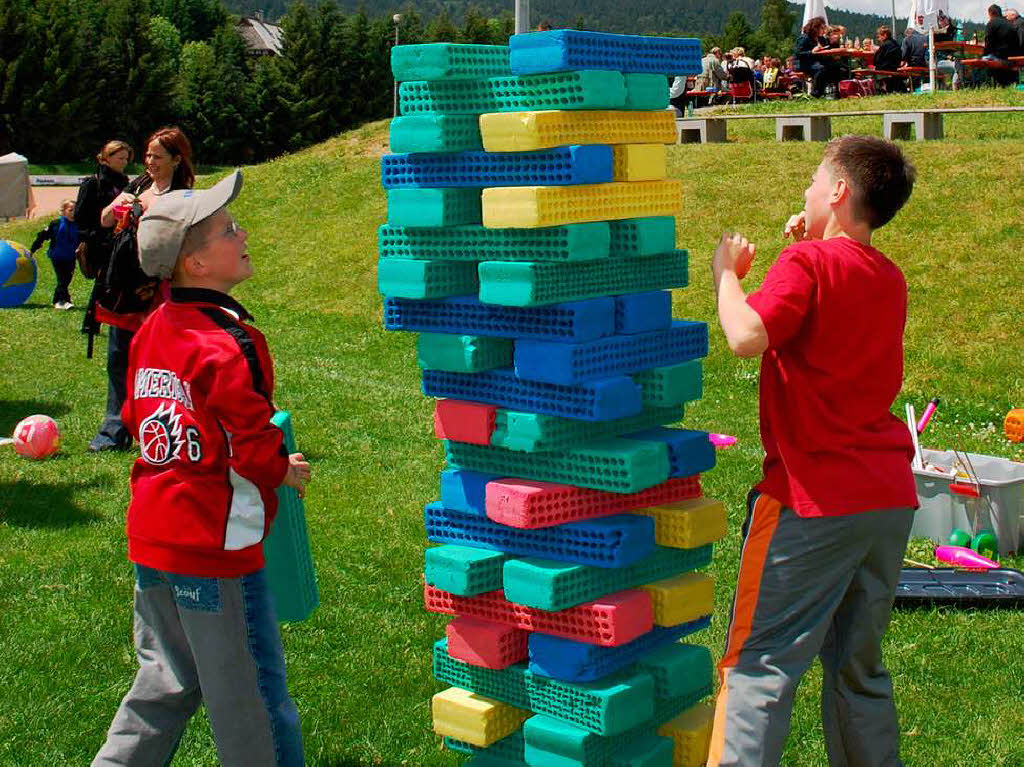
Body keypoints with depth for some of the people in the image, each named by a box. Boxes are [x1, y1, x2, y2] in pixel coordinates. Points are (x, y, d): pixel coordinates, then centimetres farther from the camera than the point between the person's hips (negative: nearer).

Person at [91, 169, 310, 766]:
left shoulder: (153, 330, 5)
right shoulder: (228, 344, -21)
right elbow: (252, 446, -19)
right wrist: (285, 470, 0)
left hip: (153, 537, 8)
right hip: (215, 545, -8)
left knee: (167, 679, 22)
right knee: (250, 693, 6)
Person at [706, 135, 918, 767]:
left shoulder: (808, 263, -11)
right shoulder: (889, 279, 11)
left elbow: (748, 337, -26)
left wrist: (726, 270, -9)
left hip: (813, 500, -7)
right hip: (890, 500, 7)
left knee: (758, 664, -2)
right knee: (859, 667, 17)